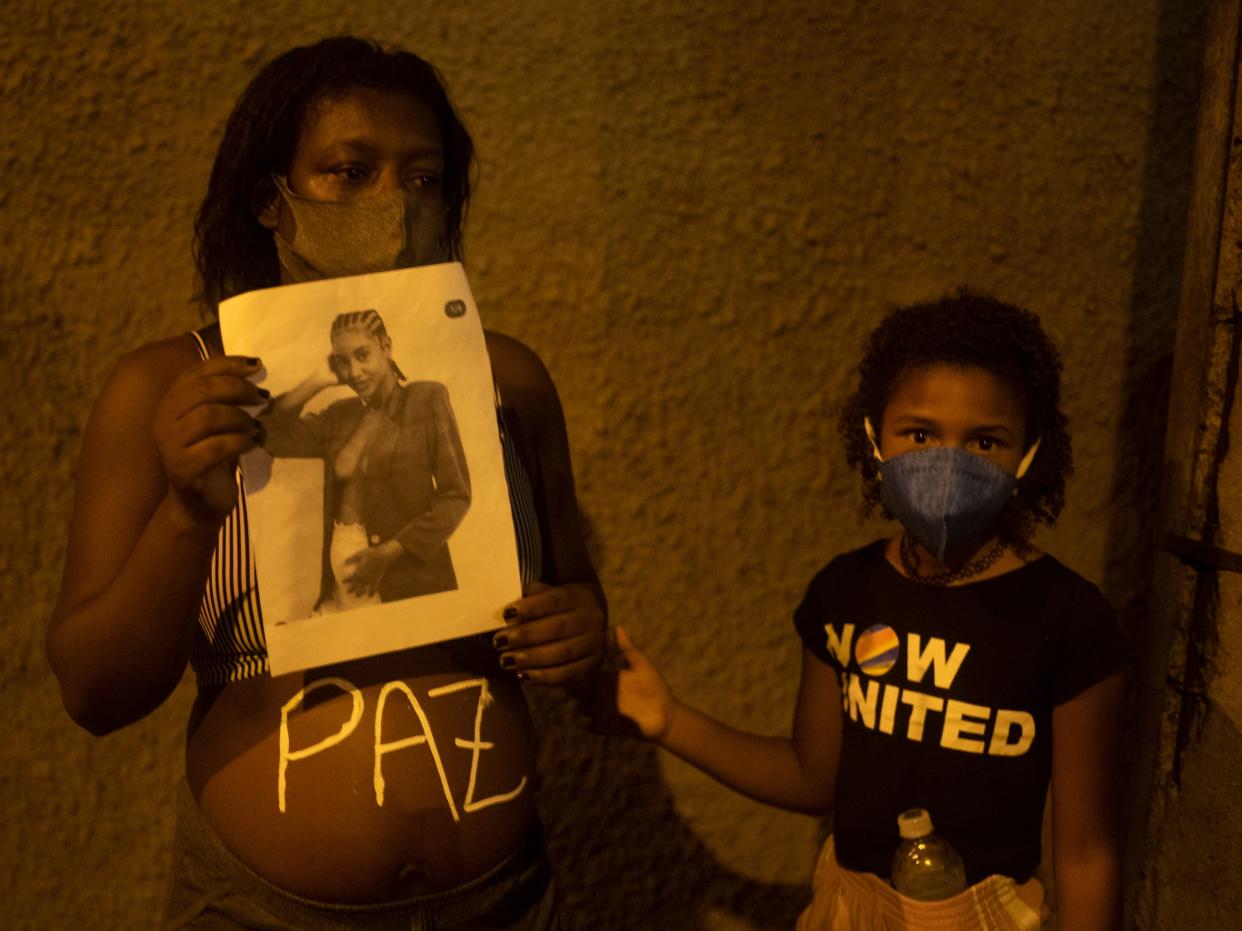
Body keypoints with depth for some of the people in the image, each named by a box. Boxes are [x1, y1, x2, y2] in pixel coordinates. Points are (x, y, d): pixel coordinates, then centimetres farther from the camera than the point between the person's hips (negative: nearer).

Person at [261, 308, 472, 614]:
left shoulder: (427, 398, -4)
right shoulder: (340, 416, 11)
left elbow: (456, 497, -9)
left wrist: (388, 553, -15)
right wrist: (318, 380, 1)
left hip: (411, 578, -4)